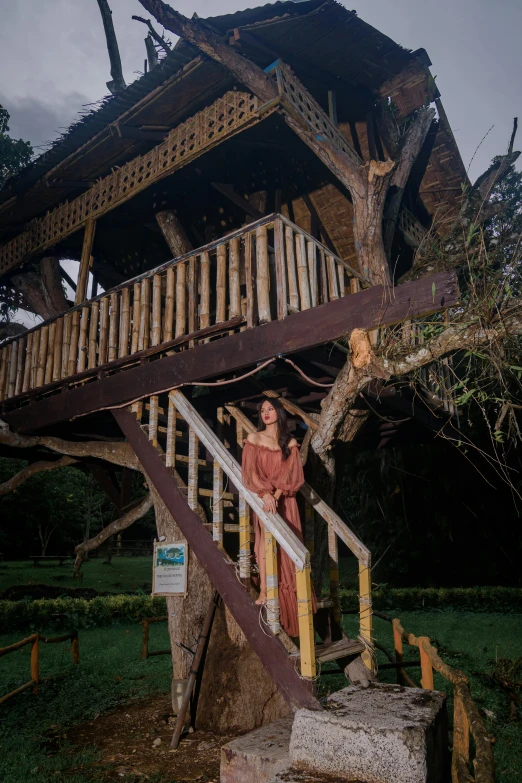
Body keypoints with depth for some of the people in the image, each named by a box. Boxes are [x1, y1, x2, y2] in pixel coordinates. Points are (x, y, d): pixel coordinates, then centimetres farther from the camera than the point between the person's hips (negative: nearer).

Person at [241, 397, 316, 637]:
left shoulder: (290, 442, 7)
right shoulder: (254, 438, 3)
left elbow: (293, 474, 0)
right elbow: (250, 471, -6)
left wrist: (277, 494, -15)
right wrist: (265, 493, -21)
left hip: (285, 500, 2)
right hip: (263, 497, -2)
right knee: (266, 539, -16)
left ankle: (291, 600, 9)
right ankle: (264, 590, -15)